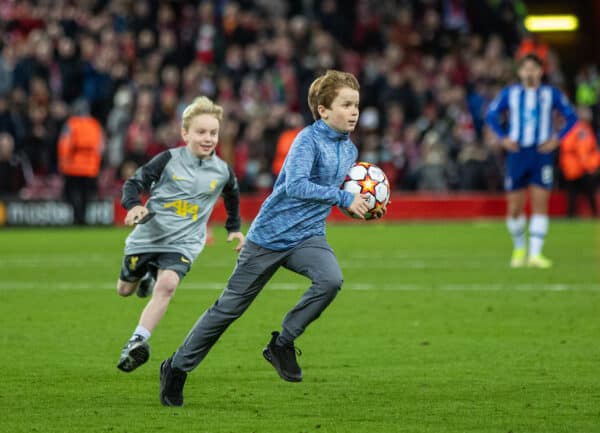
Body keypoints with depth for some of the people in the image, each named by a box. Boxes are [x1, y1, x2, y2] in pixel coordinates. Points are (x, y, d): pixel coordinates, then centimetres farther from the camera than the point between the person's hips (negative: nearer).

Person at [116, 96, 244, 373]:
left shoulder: (222, 171, -1)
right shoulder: (169, 160, -11)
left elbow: (232, 195, 22)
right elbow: (134, 183, -11)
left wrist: (234, 227, 26)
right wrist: (133, 205, -31)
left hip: (182, 243, 0)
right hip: (147, 236, 0)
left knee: (167, 284, -29)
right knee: (125, 290, 19)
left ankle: (138, 340, -33)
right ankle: (146, 276, 55)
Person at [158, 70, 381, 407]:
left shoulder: (349, 150, 6)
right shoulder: (309, 140, -17)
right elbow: (295, 185, -30)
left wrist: (362, 203, 10)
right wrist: (342, 198, -28)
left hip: (307, 237, 5)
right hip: (270, 235, -5)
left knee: (331, 280, -27)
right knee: (231, 306, 2)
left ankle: (282, 345, -9)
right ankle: (178, 367, 20)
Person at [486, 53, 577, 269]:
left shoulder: (551, 94, 4)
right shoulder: (509, 93, 5)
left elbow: (571, 116, 10)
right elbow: (491, 114, 13)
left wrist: (557, 138, -2)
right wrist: (503, 138, 1)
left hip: (542, 154, -1)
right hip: (517, 154, 1)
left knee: (540, 204, -12)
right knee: (514, 209, 2)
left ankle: (535, 254, -14)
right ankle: (519, 249, 26)